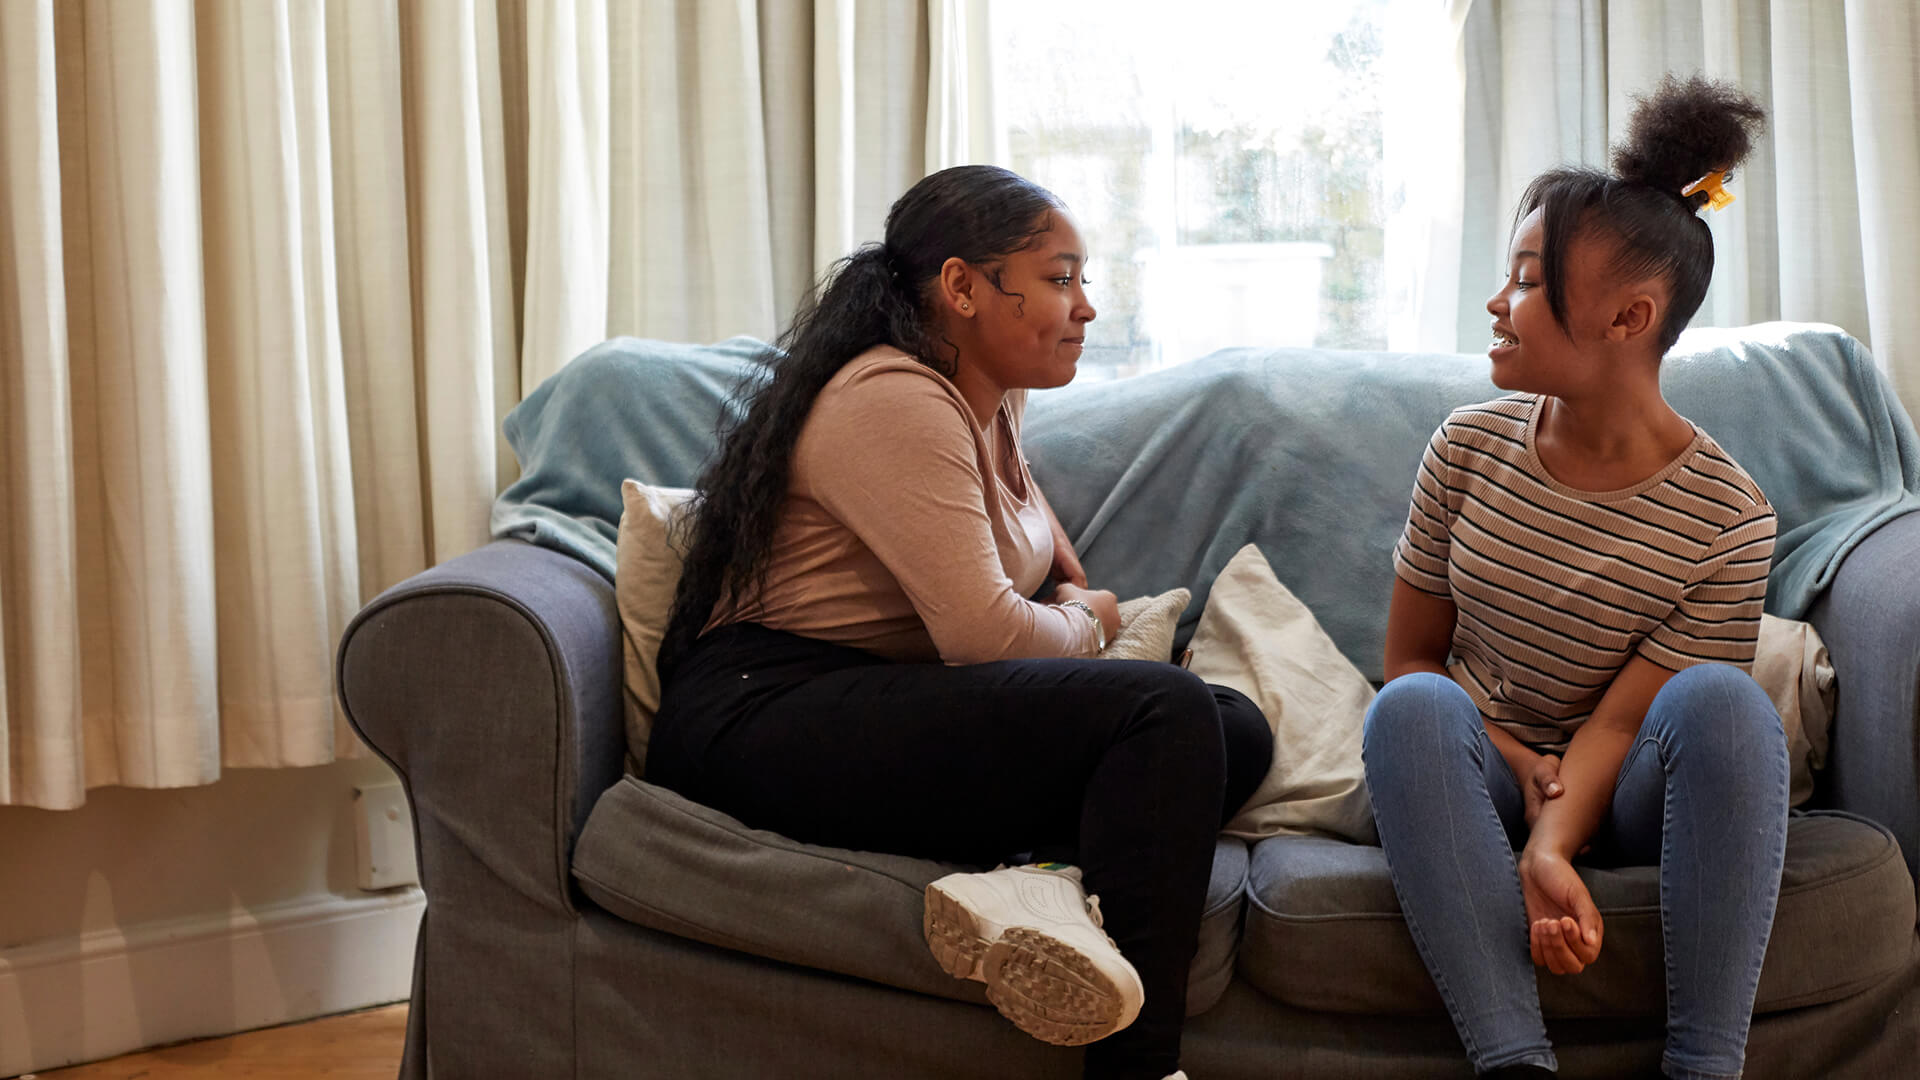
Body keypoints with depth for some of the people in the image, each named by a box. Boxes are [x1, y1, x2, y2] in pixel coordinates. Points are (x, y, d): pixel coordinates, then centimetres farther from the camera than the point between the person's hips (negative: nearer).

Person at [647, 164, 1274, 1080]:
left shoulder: (991, 395, 17)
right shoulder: (893, 400, -14)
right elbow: (985, 634, -21)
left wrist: (1061, 559, 28)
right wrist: (1087, 622, 0)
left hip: (898, 708, 10)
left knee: (1237, 730, -6)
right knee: (1164, 711, -26)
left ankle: (1039, 888, -29)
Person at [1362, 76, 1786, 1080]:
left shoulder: (1727, 519, -12)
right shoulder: (1469, 447, -3)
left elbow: (1620, 720, -16)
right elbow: (1408, 655, 2)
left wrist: (1550, 847, -34)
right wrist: (1519, 765, -15)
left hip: (1620, 794, -2)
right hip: (1485, 774, 2)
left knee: (1721, 698, -32)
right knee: (1410, 706, -31)